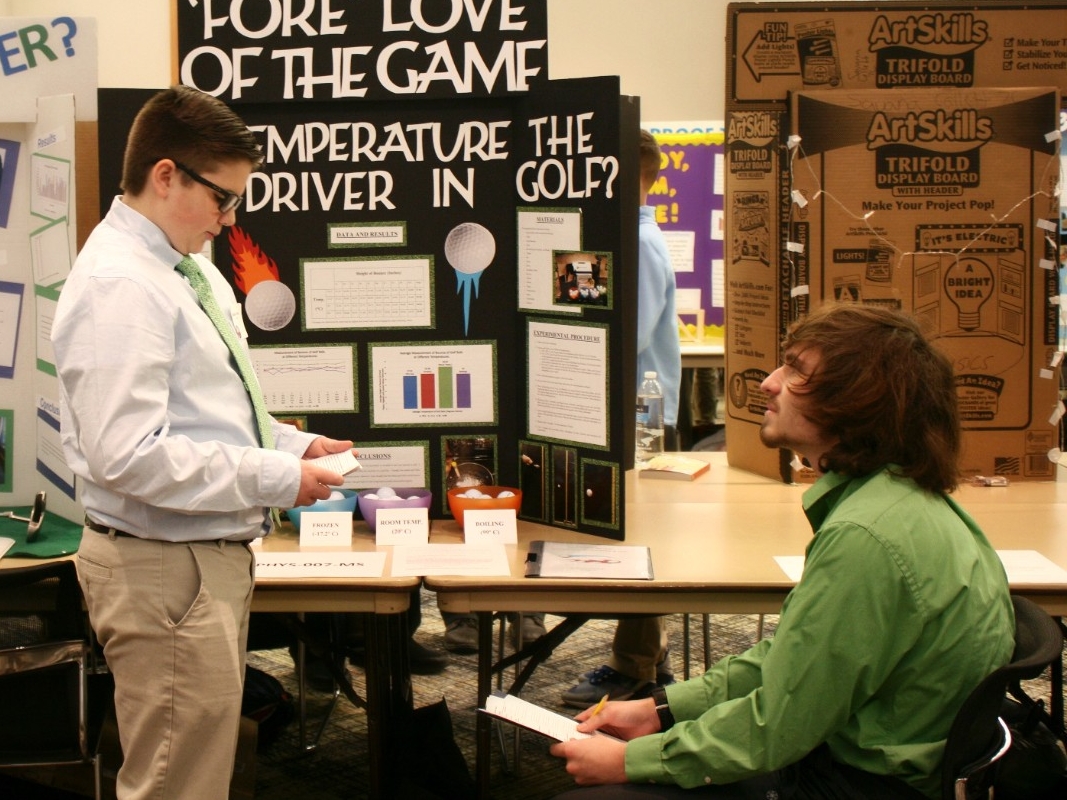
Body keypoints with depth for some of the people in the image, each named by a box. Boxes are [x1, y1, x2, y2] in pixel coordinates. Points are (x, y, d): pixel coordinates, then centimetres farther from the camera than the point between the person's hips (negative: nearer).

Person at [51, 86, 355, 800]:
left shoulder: (191, 267, 11)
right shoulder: (119, 284, -19)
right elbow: (126, 455, -26)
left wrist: (294, 445, 6)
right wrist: (278, 478, -21)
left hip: (214, 554, 10)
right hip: (165, 569, -10)